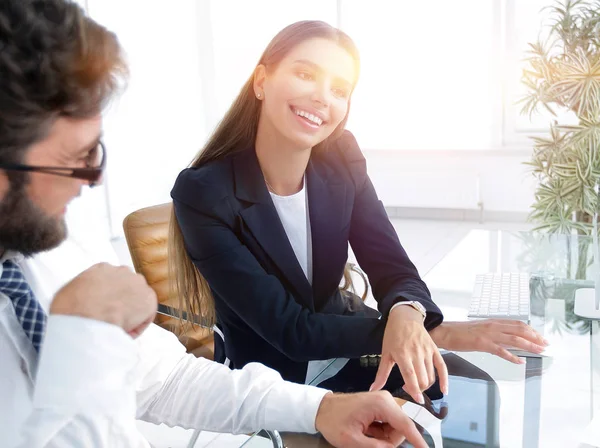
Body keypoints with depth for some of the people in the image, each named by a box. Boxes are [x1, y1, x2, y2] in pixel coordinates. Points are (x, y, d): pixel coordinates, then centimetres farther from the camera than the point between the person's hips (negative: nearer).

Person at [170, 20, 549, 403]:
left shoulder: (341, 159, -9)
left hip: (346, 354, 5)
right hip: (267, 390, -4)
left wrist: (406, 314, -37)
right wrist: (435, 332, -31)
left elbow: (392, 267, -12)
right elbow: (289, 330, -25)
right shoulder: (204, 194, -24)